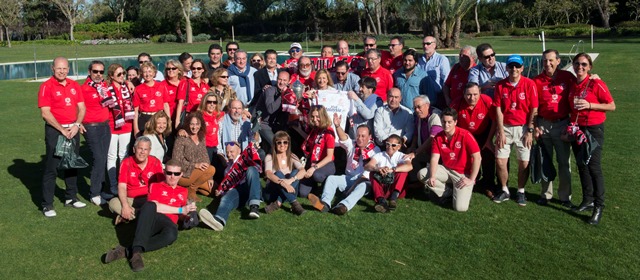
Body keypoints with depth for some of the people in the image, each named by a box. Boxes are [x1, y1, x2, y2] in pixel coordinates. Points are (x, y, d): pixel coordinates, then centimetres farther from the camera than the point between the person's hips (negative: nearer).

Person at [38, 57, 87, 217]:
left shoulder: (74, 85, 8)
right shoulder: (46, 87, -7)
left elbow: (82, 108, 6)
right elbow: (45, 113, -12)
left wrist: (76, 125, -9)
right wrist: (62, 130, -15)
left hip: (73, 129, 5)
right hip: (55, 130, -5)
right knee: (51, 167, -2)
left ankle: (71, 198, 26)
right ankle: (47, 205, 4)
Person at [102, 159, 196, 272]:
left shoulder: (183, 192, 27)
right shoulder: (155, 186, 17)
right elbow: (154, 206, -1)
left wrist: (187, 210, 3)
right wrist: (180, 210, -4)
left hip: (168, 224, 1)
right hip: (150, 220, -1)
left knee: (172, 233, -39)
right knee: (149, 205, -38)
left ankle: (127, 251, -34)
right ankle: (136, 251, -45)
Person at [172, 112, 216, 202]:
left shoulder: (201, 139, 9)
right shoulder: (182, 139, -11)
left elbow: (205, 158, 11)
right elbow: (176, 160, -16)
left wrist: (209, 178, 4)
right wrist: (195, 165, -26)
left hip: (197, 173, 7)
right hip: (183, 174, -7)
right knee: (211, 169, -25)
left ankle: (193, 185, 13)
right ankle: (190, 190, -9)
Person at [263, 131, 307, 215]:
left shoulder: (292, 157, 4)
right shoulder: (269, 157, -3)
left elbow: (303, 171, -15)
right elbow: (268, 173, -24)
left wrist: (291, 180, -36)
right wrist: (283, 183, -41)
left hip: (288, 192, 2)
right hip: (272, 191, -2)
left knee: (295, 172, -24)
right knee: (278, 174, -30)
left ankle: (278, 203, -33)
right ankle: (294, 203, -40)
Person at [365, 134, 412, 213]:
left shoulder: (401, 156, 4)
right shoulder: (379, 155, 8)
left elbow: (409, 166, -21)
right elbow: (367, 166, -12)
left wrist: (392, 170, -35)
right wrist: (378, 169, -34)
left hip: (395, 188, -1)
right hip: (381, 188, 1)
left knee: (403, 171, -20)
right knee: (372, 173, -21)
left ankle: (394, 197, -38)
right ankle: (381, 200, -43)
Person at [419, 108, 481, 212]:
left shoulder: (465, 135, -16)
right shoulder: (438, 137, -2)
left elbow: (477, 158, -15)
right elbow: (434, 158, -6)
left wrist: (471, 179, -16)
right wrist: (432, 177, -23)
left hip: (463, 174, -5)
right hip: (446, 170, 5)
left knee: (460, 207, -21)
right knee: (422, 174, -17)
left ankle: (465, 192, 16)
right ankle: (449, 192, 0)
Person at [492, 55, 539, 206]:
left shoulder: (529, 84, -6)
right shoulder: (500, 85, 0)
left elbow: (534, 110, -5)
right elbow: (498, 110, -1)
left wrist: (530, 131, -8)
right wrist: (501, 131, -5)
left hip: (523, 128, -1)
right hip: (505, 128, 2)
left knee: (524, 162, 2)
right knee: (500, 161, 0)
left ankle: (521, 192, 21)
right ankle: (504, 190, 19)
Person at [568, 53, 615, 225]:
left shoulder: (596, 84, -10)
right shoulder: (572, 85, 7)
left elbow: (612, 106, -10)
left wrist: (589, 104, -20)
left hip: (593, 129, -6)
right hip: (576, 129, 6)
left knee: (593, 166, -7)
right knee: (581, 165, 12)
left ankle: (599, 207, 3)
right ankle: (588, 199, 26)